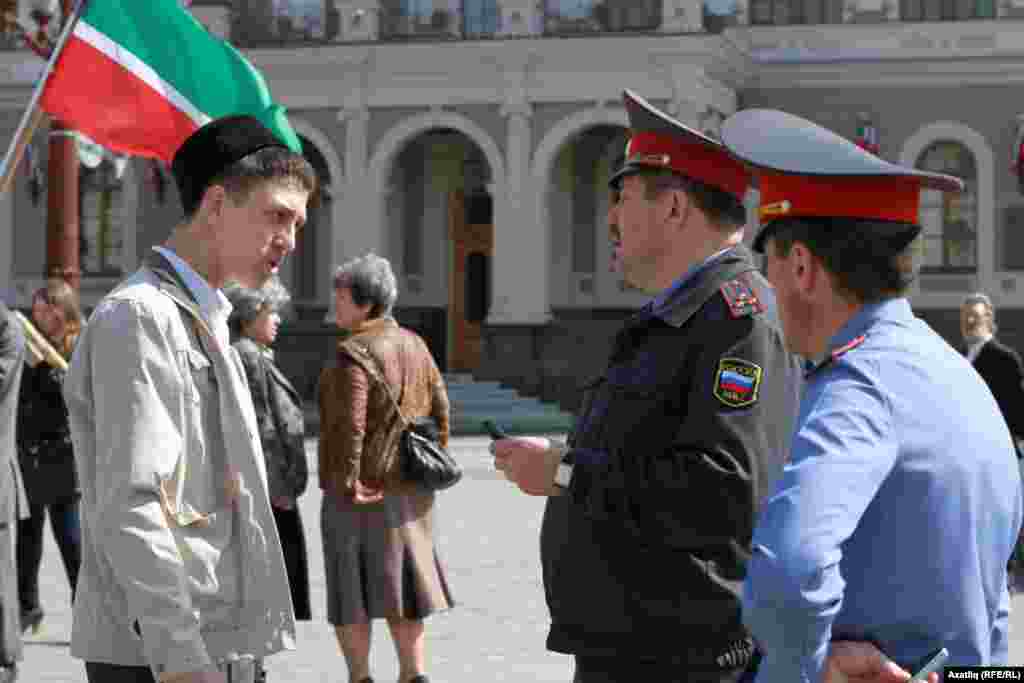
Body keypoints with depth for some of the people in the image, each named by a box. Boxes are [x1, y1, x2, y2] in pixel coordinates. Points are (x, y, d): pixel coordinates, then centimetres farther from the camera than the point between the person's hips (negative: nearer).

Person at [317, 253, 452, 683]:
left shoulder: (354, 354, -18)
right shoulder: (415, 346, 6)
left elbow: (349, 424, -26)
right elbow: (440, 409, 11)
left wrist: (346, 483, -19)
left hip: (362, 491, -8)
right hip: (410, 493, 8)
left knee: (351, 587, 3)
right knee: (402, 582, 15)